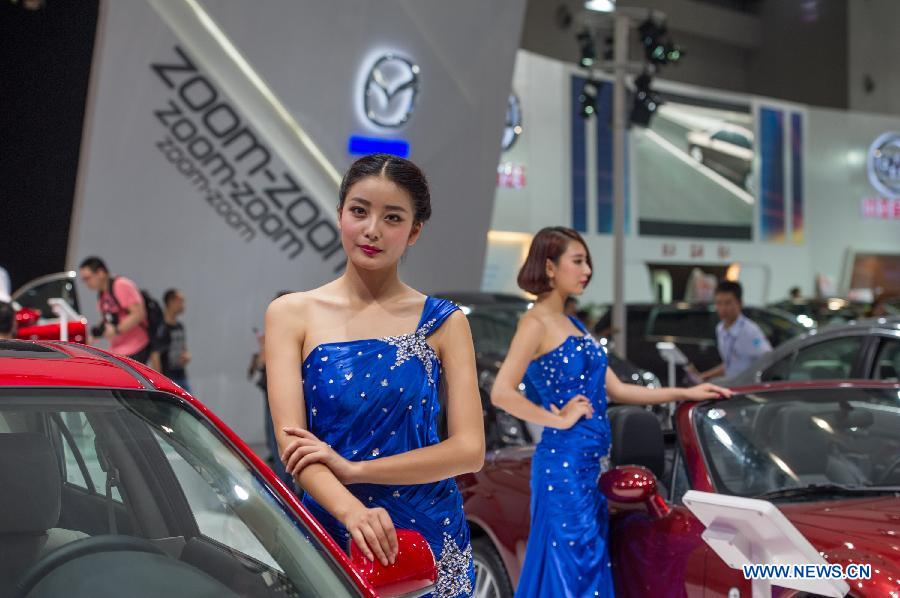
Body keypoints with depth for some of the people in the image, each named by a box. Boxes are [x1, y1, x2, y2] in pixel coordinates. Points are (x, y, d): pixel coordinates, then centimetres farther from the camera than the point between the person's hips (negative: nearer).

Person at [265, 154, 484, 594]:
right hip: (330, 533, 0)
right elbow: (292, 442, -11)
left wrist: (354, 469, -17)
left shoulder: (443, 323, 0)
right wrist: (352, 511, -29)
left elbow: (469, 450, -8)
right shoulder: (291, 314, -1)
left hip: (428, 536, 1)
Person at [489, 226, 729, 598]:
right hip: (564, 461, -9)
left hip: (593, 465, 9)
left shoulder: (574, 326, 16)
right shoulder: (536, 323, -10)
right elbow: (501, 393, -21)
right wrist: (559, 419, -15)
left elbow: (616, 391, 17)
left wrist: (685, 394, 15)